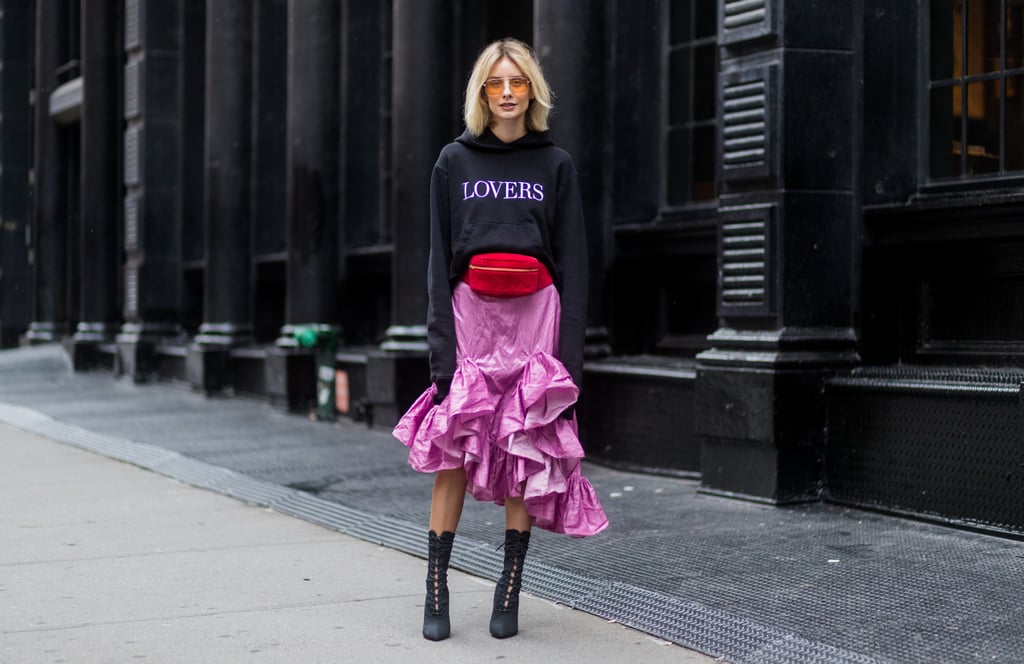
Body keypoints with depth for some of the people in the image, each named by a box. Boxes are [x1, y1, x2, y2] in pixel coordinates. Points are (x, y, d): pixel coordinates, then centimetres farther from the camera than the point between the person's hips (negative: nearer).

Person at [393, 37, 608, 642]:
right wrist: (441, 347, -5)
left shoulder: (556, 165, 8)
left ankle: (510, 590, 7)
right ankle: (436, 588, 1)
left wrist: (570, 354, -4)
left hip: (536, 317, 0)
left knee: (526, 456, 0)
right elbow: (439, 258, 5)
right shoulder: (454, 162, 10)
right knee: (453, 451, -5)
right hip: (470, 313, 0)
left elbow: (573, 264, 5)